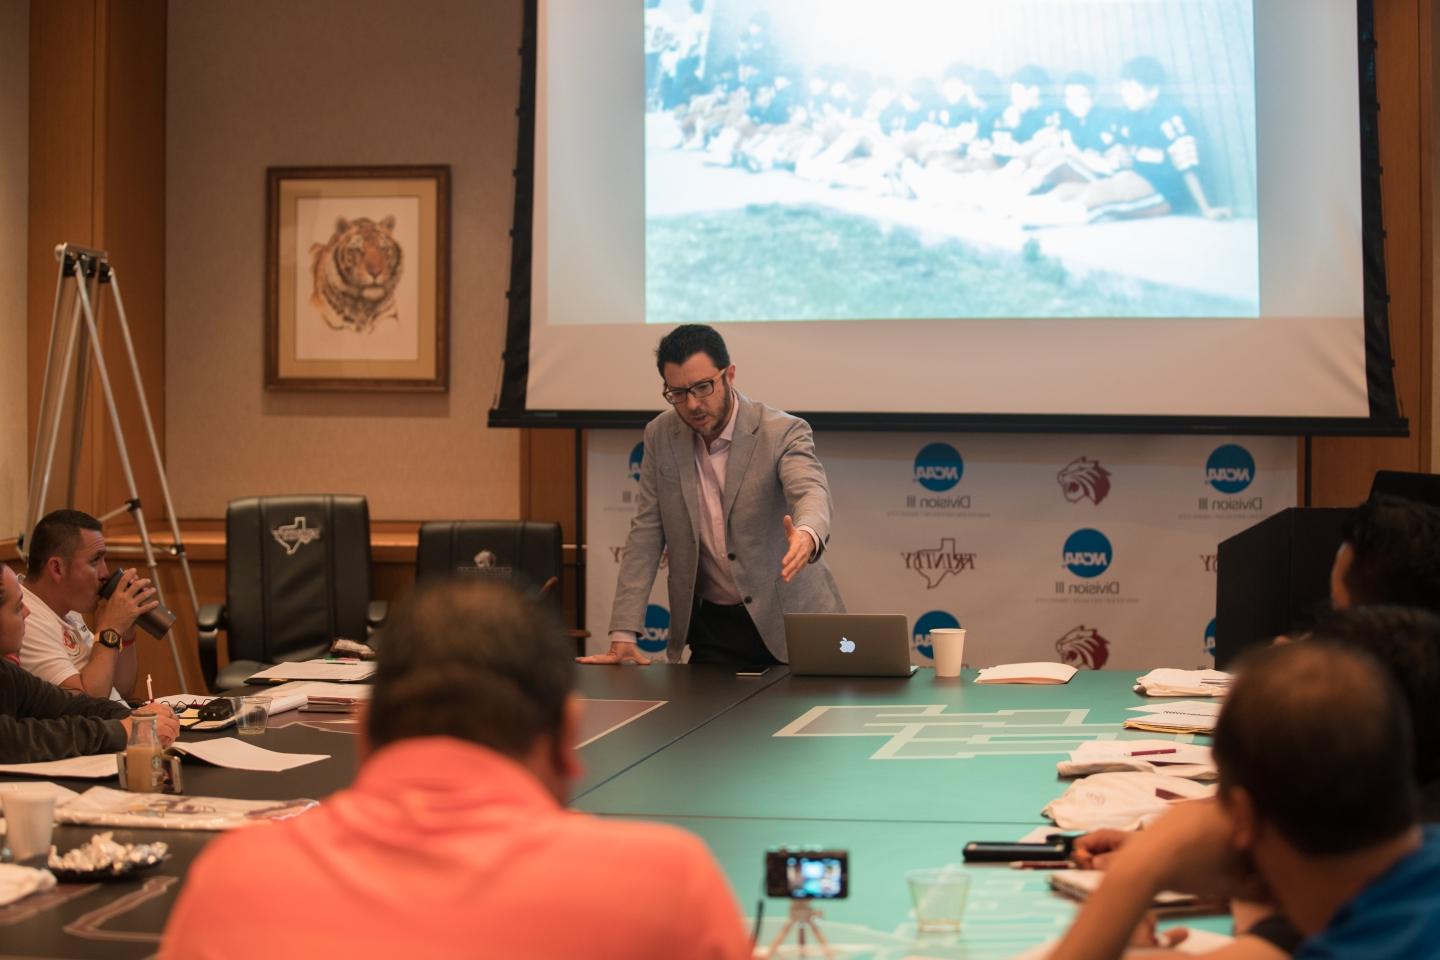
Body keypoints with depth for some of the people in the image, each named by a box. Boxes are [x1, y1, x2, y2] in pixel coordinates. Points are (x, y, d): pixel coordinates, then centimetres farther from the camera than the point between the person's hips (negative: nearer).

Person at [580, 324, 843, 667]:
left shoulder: (784, 433, -13)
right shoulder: (660, 436, -1)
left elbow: (811, 493, -31)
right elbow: (646, 534, 1)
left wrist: (806, 536, -56)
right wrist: (623, 635, -7)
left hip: (789, 620, -3)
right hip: (712, 626, 3)